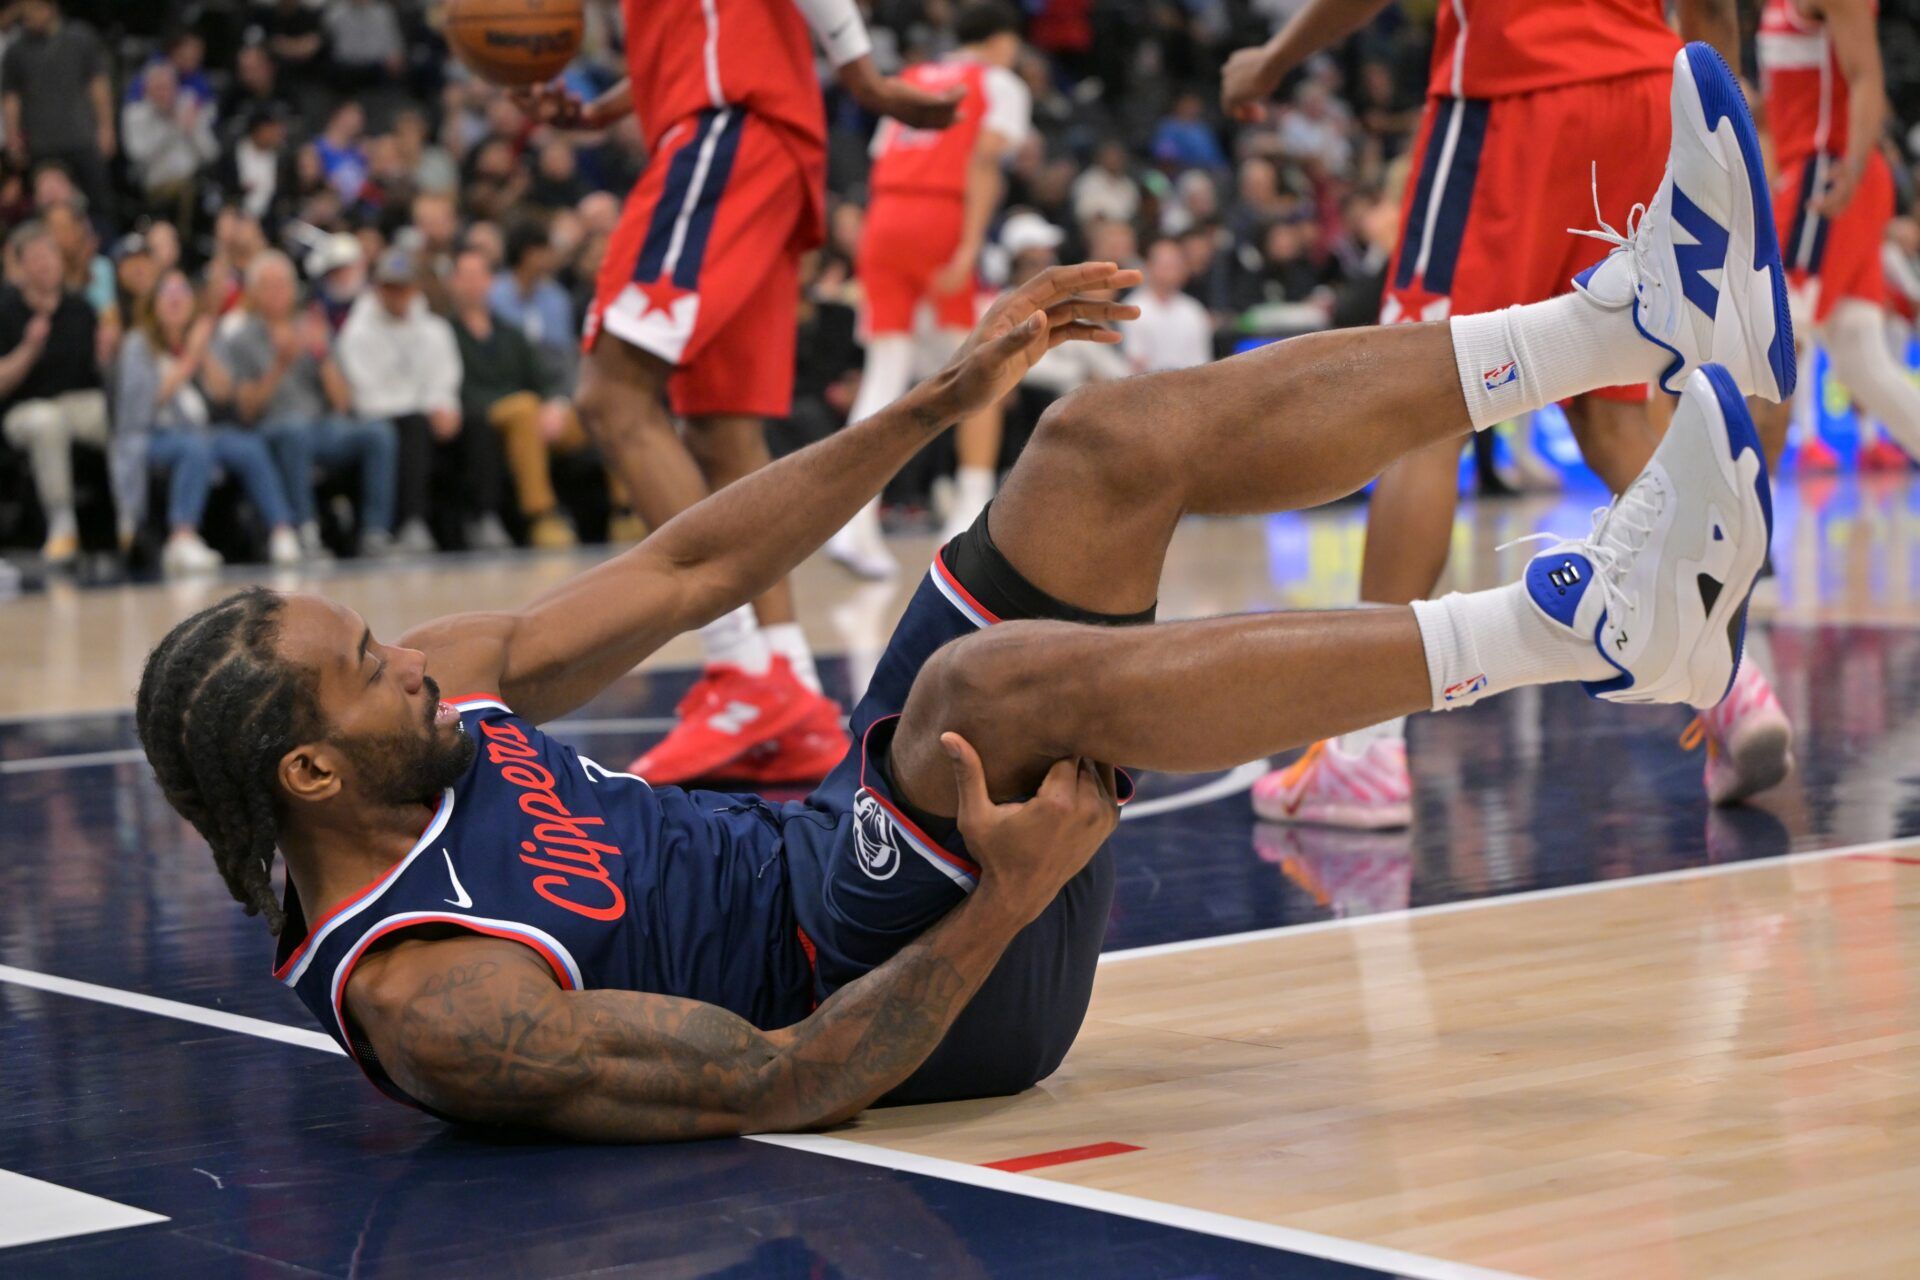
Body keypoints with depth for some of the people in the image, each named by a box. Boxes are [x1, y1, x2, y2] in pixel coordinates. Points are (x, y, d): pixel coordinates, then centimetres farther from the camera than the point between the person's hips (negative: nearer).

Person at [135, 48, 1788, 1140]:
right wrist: (1006, 906, -36)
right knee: (999, 679, -40)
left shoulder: (430, 695, -1)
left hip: (840, 846, 9)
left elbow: (684, 572, 5)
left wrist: (945, 399, 2)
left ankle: (1636, 315, -3)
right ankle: (1592, 619, -37)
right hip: (901, 976, -9)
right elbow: (781, 1084, -27)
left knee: (1120, 441, -4)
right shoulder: (421, 1001, -26)